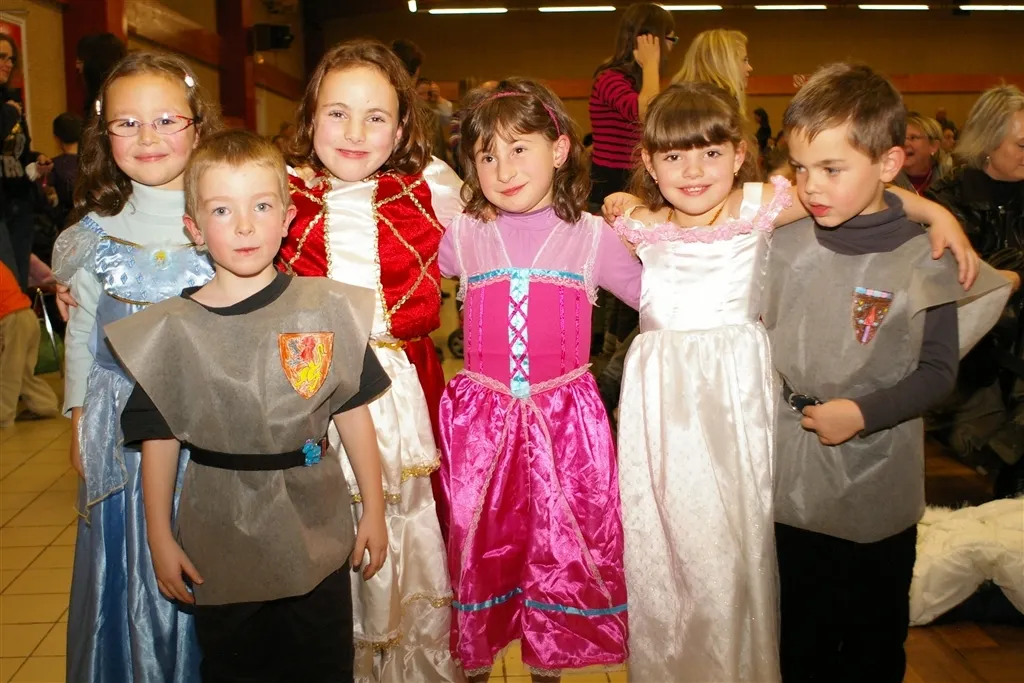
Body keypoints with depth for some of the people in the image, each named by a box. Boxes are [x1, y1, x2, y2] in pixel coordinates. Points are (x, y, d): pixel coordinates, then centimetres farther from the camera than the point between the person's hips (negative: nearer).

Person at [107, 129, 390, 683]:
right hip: (219, 544, 0)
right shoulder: (169, 329, -7)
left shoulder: (327, 310, -7)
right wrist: (159, 538, 1)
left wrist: (374, 510, 2)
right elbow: (159, 437, -1)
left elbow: (353, 414, -1)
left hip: (317, 538, 0)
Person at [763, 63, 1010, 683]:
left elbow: (938, 372, -9)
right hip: (794, 489, 3)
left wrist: (864, 413, -20)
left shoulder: (922, 261, -13)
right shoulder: (786, 247, -4)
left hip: (877, 496, -2)